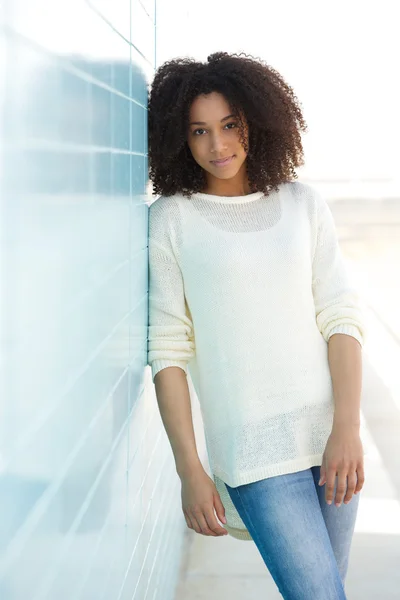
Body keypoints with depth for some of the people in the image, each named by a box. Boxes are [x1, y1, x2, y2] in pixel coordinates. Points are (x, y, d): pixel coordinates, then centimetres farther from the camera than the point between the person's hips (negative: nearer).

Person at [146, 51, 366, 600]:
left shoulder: (304, 204, 7)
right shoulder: (171, 219, -1)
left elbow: (341, 318, 3)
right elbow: (167, 350, -3)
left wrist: (347, 429, -9)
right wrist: (190, 471, -7)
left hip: (331, 433, 3)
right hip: (253, 447, -3)